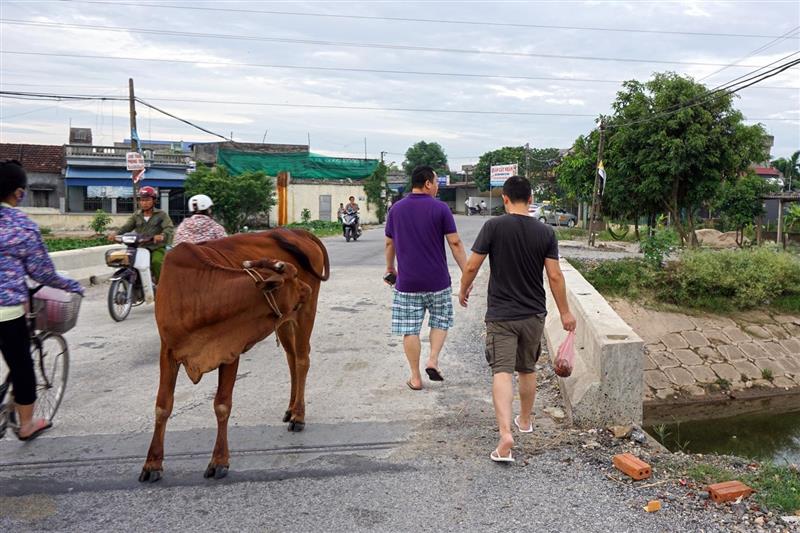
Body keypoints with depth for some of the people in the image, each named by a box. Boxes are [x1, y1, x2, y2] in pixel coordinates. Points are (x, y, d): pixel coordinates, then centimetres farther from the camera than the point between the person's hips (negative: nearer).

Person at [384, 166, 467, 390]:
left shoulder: (397, 209, 4)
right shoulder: (440, 208, -5)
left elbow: (389, 243, 11)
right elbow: (455, 243, -8)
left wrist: (390, 267, 26)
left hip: (407, 281, 2)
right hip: (437, 280, -2)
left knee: (410, 329, 7)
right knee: (441, 321, 19)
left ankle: (415, 377, 12)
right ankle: (433, 360, 4)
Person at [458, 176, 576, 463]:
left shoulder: (494, 226, -11)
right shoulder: (546, 232, -4)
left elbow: (472, 267, -10)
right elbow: (555, 276, -4)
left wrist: (463, 290, 10)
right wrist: (565, 312, 6)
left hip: (500, 315, -3)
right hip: (534, 314, 3)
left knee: (502, 371, -6)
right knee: (527, 369, 20)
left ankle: (505, 433, -21)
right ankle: (525, 420, 39)